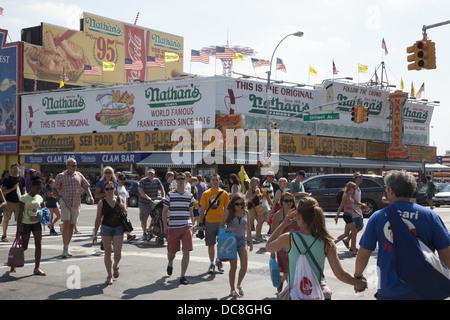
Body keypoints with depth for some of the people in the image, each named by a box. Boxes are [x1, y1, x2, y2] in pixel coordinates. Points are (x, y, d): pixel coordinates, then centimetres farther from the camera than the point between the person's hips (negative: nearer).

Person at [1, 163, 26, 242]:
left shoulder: (22, 179, 9)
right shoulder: (7, 179, 0)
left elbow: (24, 191, 14)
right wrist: (13, 188, -16)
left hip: (19, 202, 2)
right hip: (9, 202, -1)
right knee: (6, 219, 7)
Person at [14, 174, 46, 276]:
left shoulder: (39, 198, 6)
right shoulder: (24, 198, -9)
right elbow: (20, 214, -11)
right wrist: (18, 229, -13)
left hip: (36, 223, 4)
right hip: (26, 224, -4)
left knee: (38, 244, -9)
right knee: (24, 247, 3)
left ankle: (37, 268, -8)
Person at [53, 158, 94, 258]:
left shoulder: (79, 175, 12)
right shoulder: (61, 176, 2)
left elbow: (86, 187, 16)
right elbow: (54, 189, 5)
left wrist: (90, 197, 2)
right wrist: (60, 198, -8)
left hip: (76, 204, 4)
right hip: (65, 203, -4)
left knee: (72, 226, 7)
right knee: (66, 224, -15)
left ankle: (67, 248, 17)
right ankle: (65, 249, -13)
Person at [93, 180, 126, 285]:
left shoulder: (120, 200, 2)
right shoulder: (102, 203, -2)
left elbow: (126, 214, 13)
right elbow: (98, 218, 3)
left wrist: (123, 207, -10)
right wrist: (95, 234, 3)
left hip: (118, 228, 1)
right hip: (106, 228, 0)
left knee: (118, 252, -7)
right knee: (107, 252, 1)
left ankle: (115, 266, 26)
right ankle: (109, 275, 13)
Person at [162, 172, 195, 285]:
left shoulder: (190, 196, 9)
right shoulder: (170, 195, 2)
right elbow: (164, 211, 5)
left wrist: (192, 226, 14)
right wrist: (165, 225, -3)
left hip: (186, 227, 1)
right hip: (173, 227, -1)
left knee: (186, 252, -9)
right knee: (171, 251, 10)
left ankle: (182, 276, -4)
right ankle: (170, 264, 45)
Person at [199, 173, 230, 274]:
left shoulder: (224, 193, 3)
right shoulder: (206, 194, 3)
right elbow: (202, 209, 5)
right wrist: (201, 224, 2)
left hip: (221, 221, 0)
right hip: (209, 222, 0)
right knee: (211, 244, 6)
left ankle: (219, 260, 20)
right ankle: (212, 264, 18)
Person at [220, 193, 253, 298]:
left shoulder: (245, 212, 4)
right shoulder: (229, 212, -5)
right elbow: (221, 225, 0)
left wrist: (250, 241, 17)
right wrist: (227, 229, -22)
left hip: (242, 239, 3)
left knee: (244, 265, -6)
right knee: (233, 266, -2)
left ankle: (239, 285, 19)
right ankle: (232, 290, 13)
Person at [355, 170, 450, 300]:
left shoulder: (377, 217, -3)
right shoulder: (430, 216, -5)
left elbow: (362, 256, 1)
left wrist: (358, 276, 20)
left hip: (388, 292, 0)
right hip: (422, 292, 0)